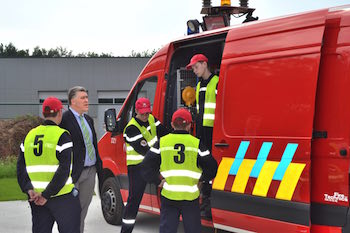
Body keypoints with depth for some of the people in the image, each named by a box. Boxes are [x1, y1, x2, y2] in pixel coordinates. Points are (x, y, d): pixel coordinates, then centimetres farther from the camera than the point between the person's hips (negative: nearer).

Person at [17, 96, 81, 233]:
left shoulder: (30, 136, 8)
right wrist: (47, 195, -15)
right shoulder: (62, 136, -11)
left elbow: (20, 168, 4)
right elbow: (64, 170, -19)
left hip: (36, 199, 6)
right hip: (62, 196, -6)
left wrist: (29, 190, -5)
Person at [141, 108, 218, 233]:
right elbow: (211, 169, -2)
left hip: (168, 195, 1)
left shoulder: (161, 143, 0)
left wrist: (158, 181, 6)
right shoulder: (197, 144, -2)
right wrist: (200, 179, 11)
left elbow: (146, 167, -1)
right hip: (190, 196, -1)